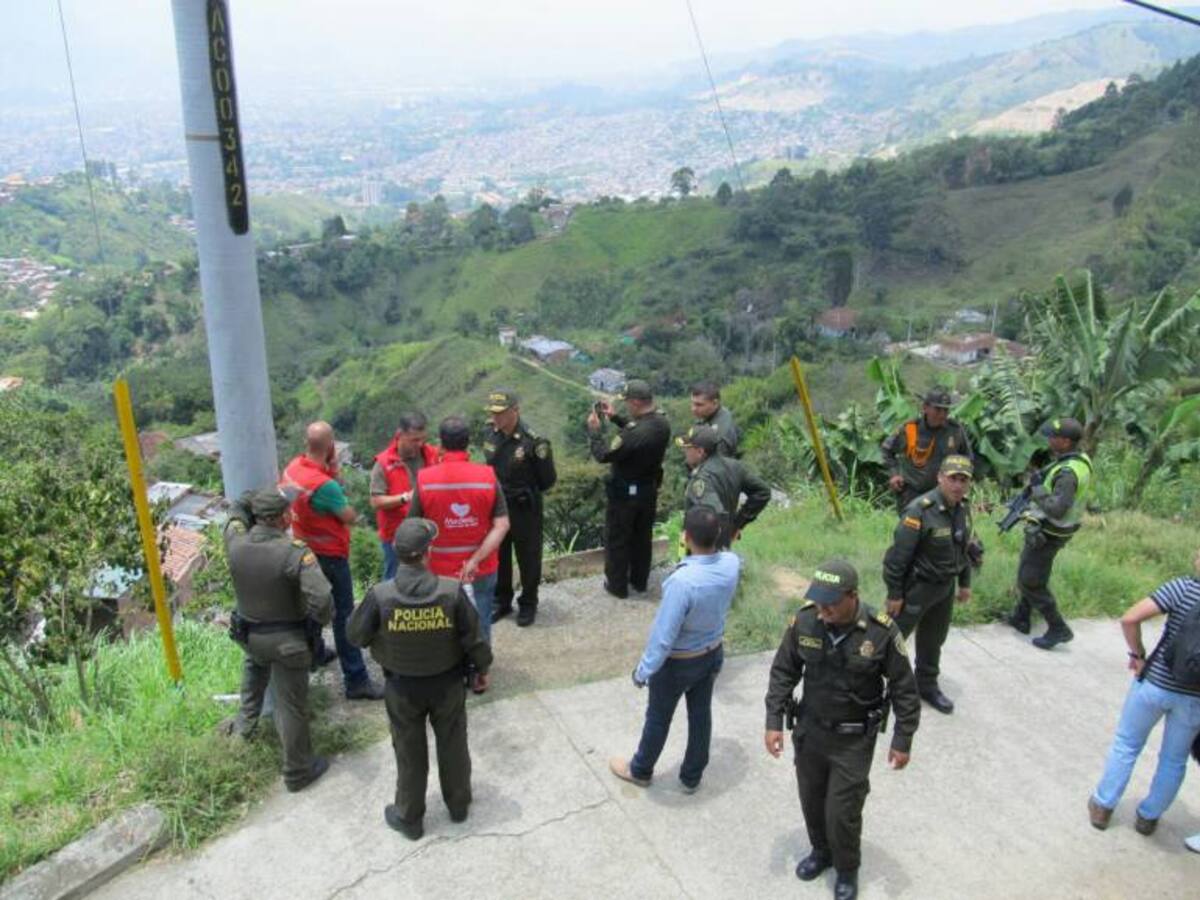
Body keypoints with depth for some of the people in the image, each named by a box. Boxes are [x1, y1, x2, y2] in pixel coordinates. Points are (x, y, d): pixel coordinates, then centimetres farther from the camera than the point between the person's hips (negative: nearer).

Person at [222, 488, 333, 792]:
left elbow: (239, 506, 7)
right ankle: (298, 771, 25)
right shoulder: (296, 552, -28)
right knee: (291, 705, 9)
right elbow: (321, 600, -33)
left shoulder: (235, 542, -14)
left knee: (254, 665, 38)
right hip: (287, 640, -5)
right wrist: (322, 618, -12)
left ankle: (245, 722, 56)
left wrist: (275, 492, 2)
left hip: (248, 633, 5)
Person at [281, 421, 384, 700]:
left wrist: (330, 471, -11)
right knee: (342, 616, -2)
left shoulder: (292, 468, -8)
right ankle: (356, 680, 4)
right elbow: (351, 517, -20)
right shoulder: (324, 485, -32)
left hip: (303, 549, 9)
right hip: (328, 556, -9)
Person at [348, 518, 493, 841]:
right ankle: (458, 804, 44)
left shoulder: (380, 595, -26)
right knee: (452, 745, 23)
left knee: (410, 752, 20)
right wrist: (482, 667, 6)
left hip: (402, 686, 0)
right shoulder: (452, 591, -25)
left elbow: (356, 636, -10)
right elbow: (473, 636, -13)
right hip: (447, 682, 0)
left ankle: (409, 818, 38)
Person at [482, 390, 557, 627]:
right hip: (496, 507, 5)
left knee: (528, 558, 11)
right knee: (498, 556, 16)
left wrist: (526, 494, 0)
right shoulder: (491, 435, -4)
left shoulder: (533, 441, -22)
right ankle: (501, 601, 34)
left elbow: (548, 480, -11)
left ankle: (528, 604, 28)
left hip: (525, 510, -5)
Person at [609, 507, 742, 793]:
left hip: (678, 662, -5)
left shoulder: (682, 581, -40)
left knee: (658, 717, 19)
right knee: (701, 714, 23)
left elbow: (663, 635, -29)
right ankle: (692, 777, 44)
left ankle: (640, 771, 44)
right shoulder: (732, 563, -20)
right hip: (713, 652, 6)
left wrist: (643, 670, -16)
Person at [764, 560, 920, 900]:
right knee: (811, 800, 20)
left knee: (842, 811, 5)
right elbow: (783, 672, -3)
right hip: (809, 731, 3)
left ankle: (847, 869, 35)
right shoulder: (804, 621, -17)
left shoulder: (882, 632, -23)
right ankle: (821, 851, 49)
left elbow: (904, 690, -10)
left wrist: (902, 741, -7)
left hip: (854, 740, -3)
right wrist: (774, 721, -5)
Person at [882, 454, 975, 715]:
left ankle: (927, 686, 38)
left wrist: (965, 583, 17)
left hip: (945, 587, 7)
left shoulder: (963, 508, -1)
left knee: (934, 640, 21)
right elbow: (898, 554, -23)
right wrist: (894, 594, -18)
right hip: (917, 586, -7)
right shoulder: (920, 511, -26)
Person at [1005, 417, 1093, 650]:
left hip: (1046, 534, -10)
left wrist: (1038, 492, -23)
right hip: (1054, 530, 10)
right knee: (1030, 573, 24)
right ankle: (1021, 618, 37)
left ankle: (1058, 629, 10)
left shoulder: (1068, 473, -30)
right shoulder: (1082, 460, 0)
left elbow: (1057, 508, -37)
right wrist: (1041, 478, 0)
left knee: (1029, 582, 2)